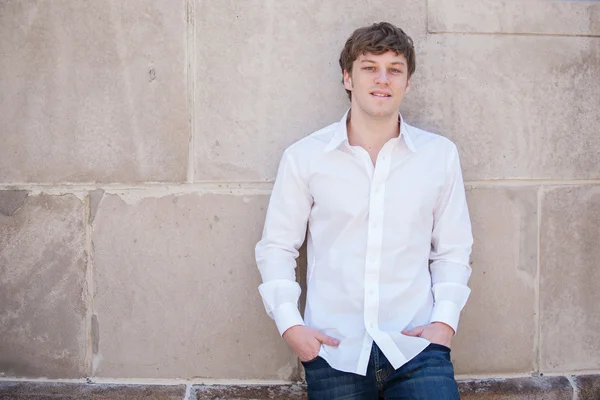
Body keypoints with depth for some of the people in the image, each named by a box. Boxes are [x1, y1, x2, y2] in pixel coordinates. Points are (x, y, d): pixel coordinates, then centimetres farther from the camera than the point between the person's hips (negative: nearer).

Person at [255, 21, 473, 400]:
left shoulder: (440, 154, 4)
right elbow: (277, 246, 6)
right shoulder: (304, 157, 0)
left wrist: (445, 319, -2)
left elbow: (453, 249, 10)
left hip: (416, 345, 1)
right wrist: (289, 323, -4)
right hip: (333, 351, 0)